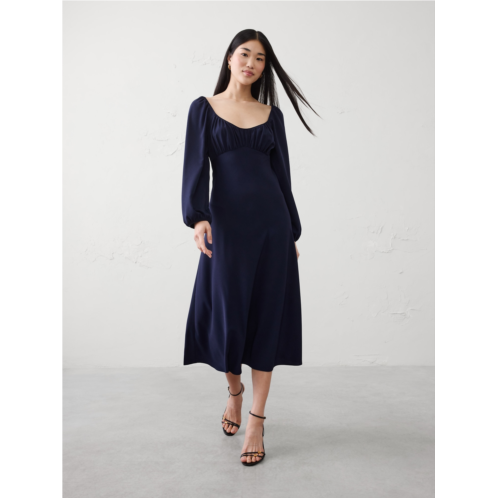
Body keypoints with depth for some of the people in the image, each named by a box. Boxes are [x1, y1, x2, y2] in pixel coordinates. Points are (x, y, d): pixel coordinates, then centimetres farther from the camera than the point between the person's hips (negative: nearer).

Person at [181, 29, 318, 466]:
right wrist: (198, 217, -22)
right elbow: (196, 166, -6)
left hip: (271, 221, 2)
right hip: (226, 223, -2)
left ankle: (256, 420, 10)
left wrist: (293, 231, 10)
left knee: (266, 315, 1)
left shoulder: (271, 114, 12)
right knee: (226, 314, 2)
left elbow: (282, 173, 12)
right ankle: (234, 390, 33)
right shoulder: (204, 108, 6)